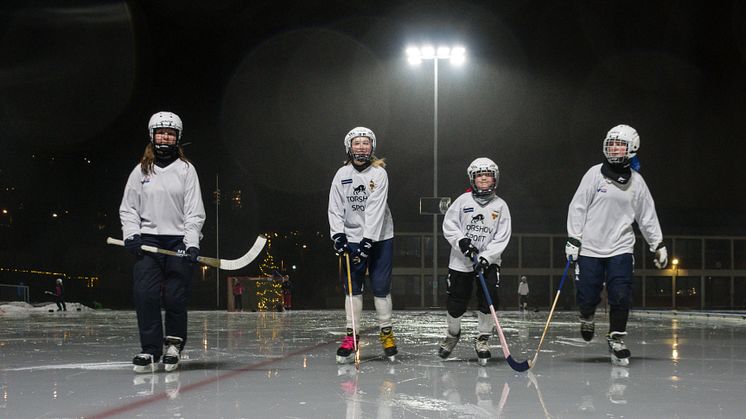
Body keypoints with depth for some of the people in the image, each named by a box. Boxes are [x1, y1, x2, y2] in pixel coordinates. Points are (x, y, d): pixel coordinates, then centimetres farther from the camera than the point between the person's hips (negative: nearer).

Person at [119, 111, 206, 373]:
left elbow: (194, 211, 1)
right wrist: (131, 235, -3)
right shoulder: (141, 170, 11)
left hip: (179, 241, -1)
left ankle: (174, 343, 17)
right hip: (147, 241, 1)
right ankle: (150, 350, -6)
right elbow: (128, 207, 12)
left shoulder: (186, 169, 6)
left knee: (175, 297, -5)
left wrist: (192, 243, -10)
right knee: (145, 295, -12)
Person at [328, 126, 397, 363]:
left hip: (379, 237, -2)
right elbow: (335, 209, 2)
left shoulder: (379, 173, -8)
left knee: (380, 287, 1)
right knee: (352, 287, 2)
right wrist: (338, 236, -12)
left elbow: (375, 211, -15)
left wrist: (367, 242, -22)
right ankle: (351, 337, 6)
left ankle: (387, 333, 14)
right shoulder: (342, 174, 2)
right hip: (352, 238, 2)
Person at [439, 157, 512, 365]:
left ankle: (483, 339, 5)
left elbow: (502, 238, -4)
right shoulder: (463, 200, -1)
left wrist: (486, 258, -15)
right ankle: (452, 334, 31)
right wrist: (462, 242, -16)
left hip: (488, 261, 0)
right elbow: (449, 225, 0)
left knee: (489, 300, -13)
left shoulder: (500, 205, 0)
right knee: (456, 302, 4)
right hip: (461, 261, 0)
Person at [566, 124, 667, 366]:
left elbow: (647, 216, 13)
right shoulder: (595, 174, -3)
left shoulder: (636, 181, 5)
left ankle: (616, 340, 7)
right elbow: (577, 207, -2)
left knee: (621, 297, -9)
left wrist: (658, 245, 11)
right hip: (590, 247, -1)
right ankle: (587, 319, 33)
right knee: (587, 297, -1)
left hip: (620, 248, 1)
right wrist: (573, 240, -7)